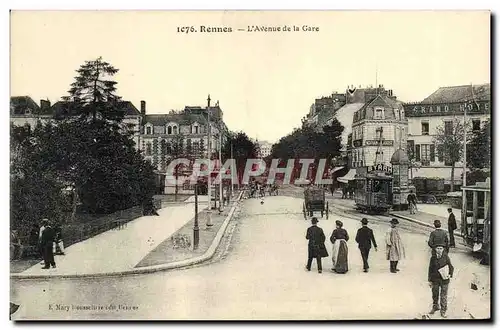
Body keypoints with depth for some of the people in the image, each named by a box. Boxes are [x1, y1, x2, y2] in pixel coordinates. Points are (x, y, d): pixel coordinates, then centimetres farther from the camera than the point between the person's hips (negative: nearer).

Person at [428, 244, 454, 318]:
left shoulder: (446, 257, -8)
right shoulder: (433, 258, -4)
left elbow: (450, 266, 1)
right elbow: (430, 269, 2)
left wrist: (450, 274, -17)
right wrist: (430, 280, 3)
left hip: (444, 279, -2)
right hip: (435, 279, 2)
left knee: (444, 295, 6)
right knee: (435, 295, 16)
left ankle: (443, 311, 22)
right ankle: (435, 307, 37)